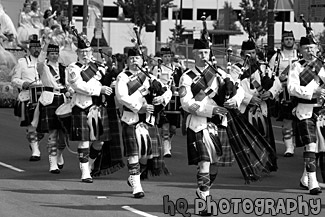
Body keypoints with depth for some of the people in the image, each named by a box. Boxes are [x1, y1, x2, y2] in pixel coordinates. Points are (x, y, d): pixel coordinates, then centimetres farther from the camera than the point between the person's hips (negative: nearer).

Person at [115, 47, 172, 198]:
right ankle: (136, 187, -3)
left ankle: (133, 178, 29)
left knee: (149, 154, 4)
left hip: (149, 121, 5)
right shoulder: (123, 77, 1)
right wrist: (139, 107, -20)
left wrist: (162, 98, -9)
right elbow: (122, 97, -14)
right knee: (134, 154, -8)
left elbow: (167, 91, 14)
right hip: (131, 120, -5)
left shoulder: (149, 77, 16)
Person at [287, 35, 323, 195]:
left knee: (318, 146, 11)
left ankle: (305, 179, 28)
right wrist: (313, 92, -22)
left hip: (320, 110, 5)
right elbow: (292, 88, -13)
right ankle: (312, 183, -16)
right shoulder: (296, 66, -1)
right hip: (304, 111, -5)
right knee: (310, 145, -14)